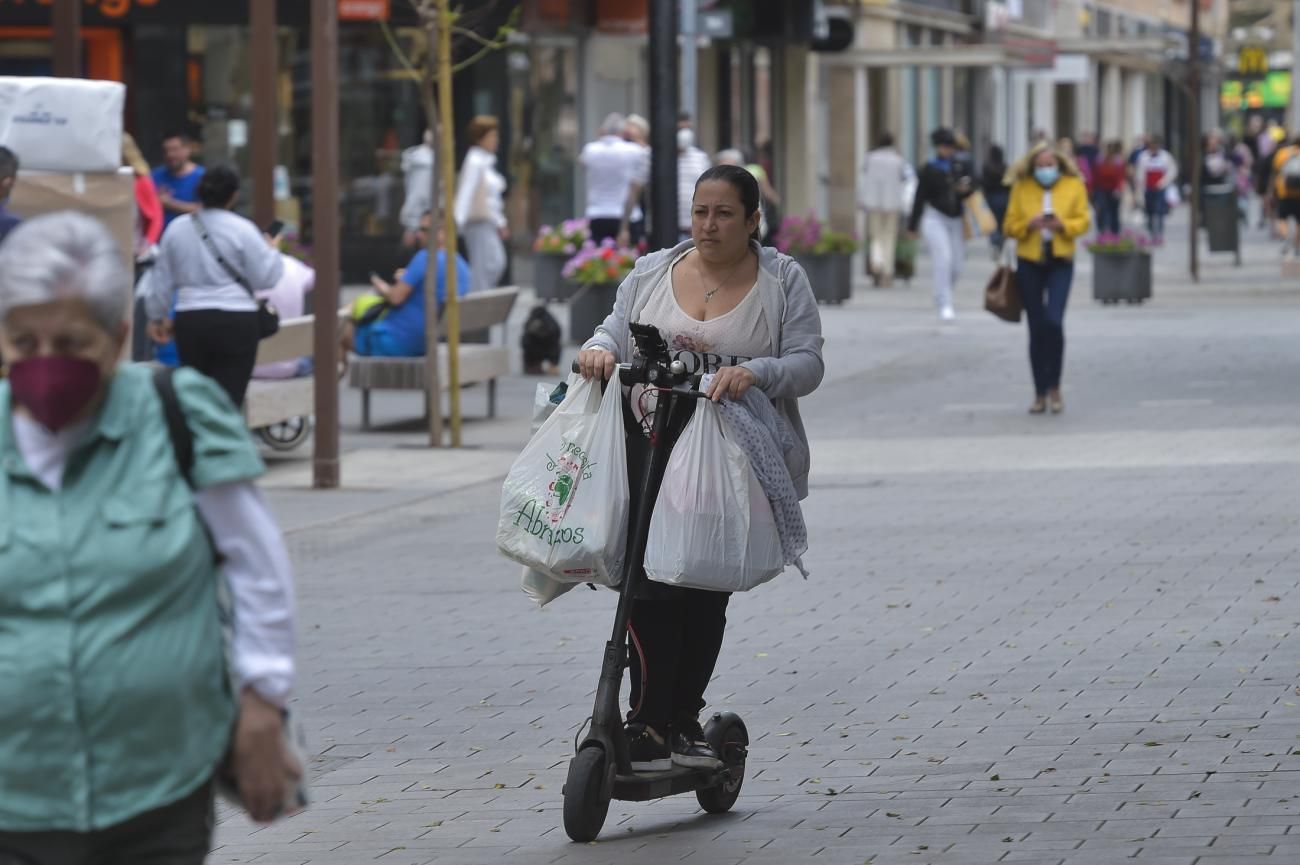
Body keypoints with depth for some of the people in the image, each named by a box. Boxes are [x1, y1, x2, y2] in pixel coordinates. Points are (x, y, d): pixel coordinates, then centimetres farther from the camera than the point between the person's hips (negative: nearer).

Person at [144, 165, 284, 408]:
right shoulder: (242, 230, -8)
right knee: (228, 395, -5)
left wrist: (157, 316, 26)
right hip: (236, 323, -4)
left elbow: (161, 279, 13)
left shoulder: (176, 229, 4)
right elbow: (264, 278, -4)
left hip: (190, 321, 4)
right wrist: (273, 253, 15)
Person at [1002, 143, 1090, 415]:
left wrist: (1062, 225, -18)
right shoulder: (1021, 188, 5)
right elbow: (1010, 225, 5)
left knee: (1054, 322, -18)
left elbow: (1083, 221, 1)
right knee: (1036, 328, 4)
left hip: (1060, 262, -2)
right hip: (1029, 261, 2)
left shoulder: (1074, 186, 3)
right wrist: (1029, 224, -15)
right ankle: (1040, 393, 14)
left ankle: (1054, 388, -3)